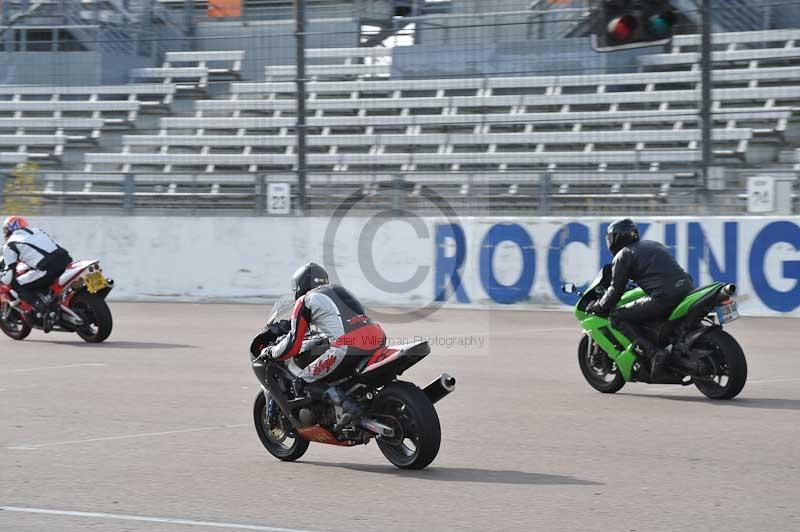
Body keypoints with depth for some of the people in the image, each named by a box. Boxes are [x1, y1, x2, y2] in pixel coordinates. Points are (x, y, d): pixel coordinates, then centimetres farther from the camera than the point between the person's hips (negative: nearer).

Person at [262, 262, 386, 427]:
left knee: (304, 383, 3)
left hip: (348, 347, -7)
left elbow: (293, 345, 7)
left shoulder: (305, 301, 11)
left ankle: (348, 405, -17)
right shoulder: (340, 290, 31)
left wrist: (271, 352, 25)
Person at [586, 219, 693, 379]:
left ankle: (654, 353, -15)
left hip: (664, 296, -8)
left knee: (617, 317, 1)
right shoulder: (651, 244, 27)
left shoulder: (623, 255, 5)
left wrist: (598, 307, 19)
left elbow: (616, 289, 3)